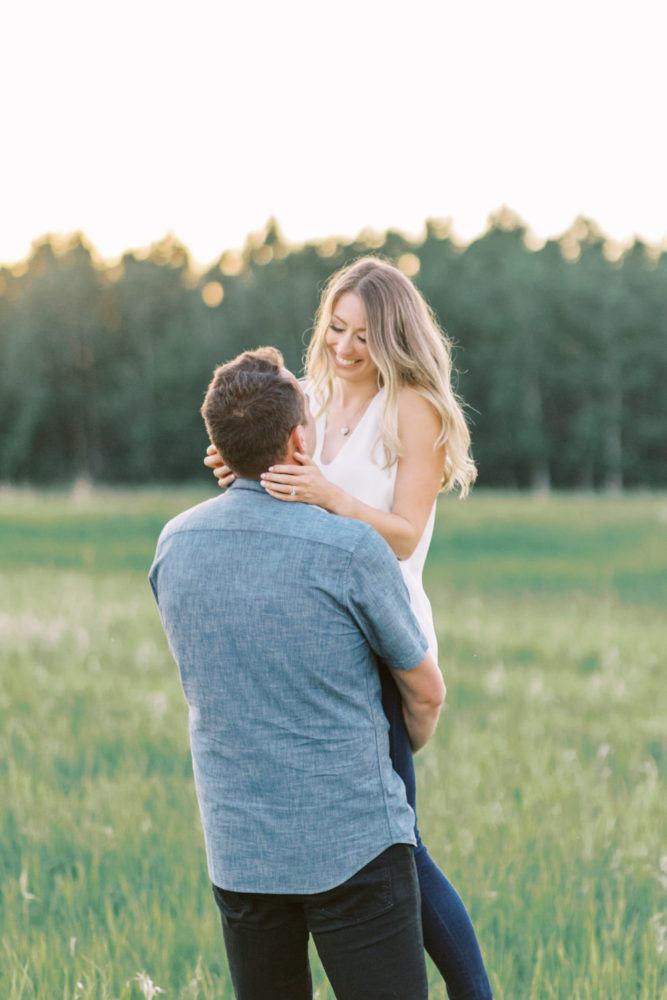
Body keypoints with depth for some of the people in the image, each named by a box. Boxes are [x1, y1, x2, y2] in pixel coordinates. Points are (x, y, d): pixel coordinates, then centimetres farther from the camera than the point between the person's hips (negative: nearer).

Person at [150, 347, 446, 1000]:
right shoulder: (352, 550, -15)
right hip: (353, 844, -5)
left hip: (236, 848, 5)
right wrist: (410, 745, 23)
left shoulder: (174, 545, 0)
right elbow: (426, 692, 1)